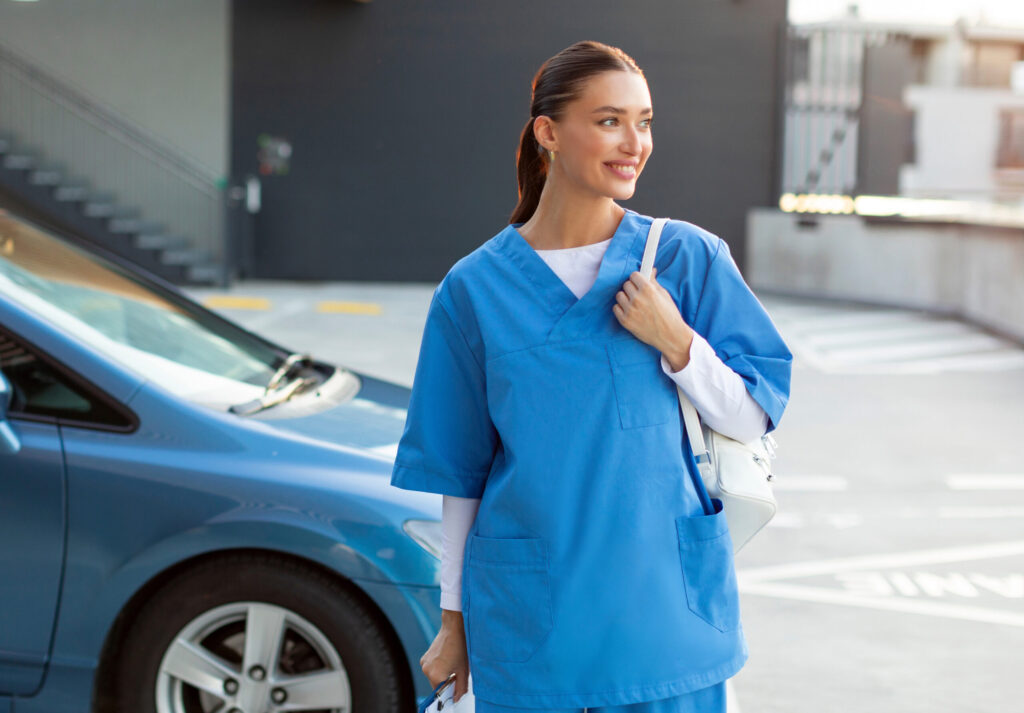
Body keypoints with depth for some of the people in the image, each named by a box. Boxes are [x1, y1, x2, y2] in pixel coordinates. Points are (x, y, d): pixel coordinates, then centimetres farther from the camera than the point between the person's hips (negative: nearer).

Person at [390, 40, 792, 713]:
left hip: (666, 604, 0)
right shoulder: (475, 288, -1)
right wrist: (454, 620, 7)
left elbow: (753, 418, 1)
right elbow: (458, 472, 4)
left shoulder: (690, 258, -1)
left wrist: (674, 342, -15)